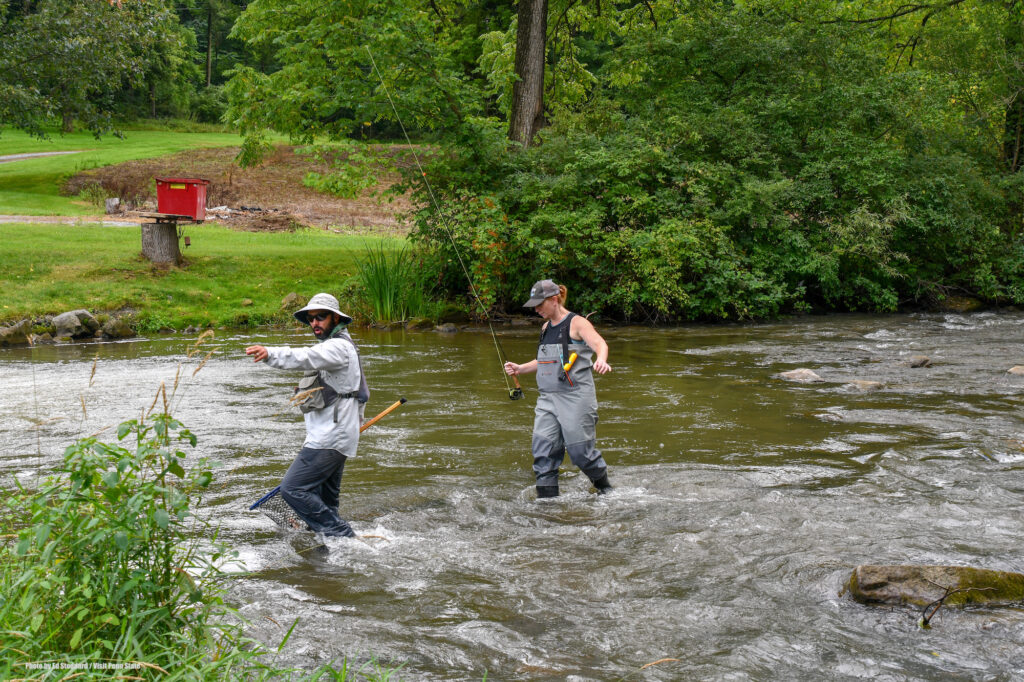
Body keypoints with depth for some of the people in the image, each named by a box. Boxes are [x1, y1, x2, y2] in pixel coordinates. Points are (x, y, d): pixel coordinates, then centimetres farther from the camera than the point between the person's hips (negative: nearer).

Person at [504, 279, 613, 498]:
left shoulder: (576, 323, -6)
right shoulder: (546, 327, 17)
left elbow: (599, 343, -24)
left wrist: (601, 361, -46)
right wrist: (520, 369, 18)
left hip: (575, 396, -7)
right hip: (548, 398, 7)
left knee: (580, 450, -3)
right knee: (543, 450, -3)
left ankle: (605, 490, 20)